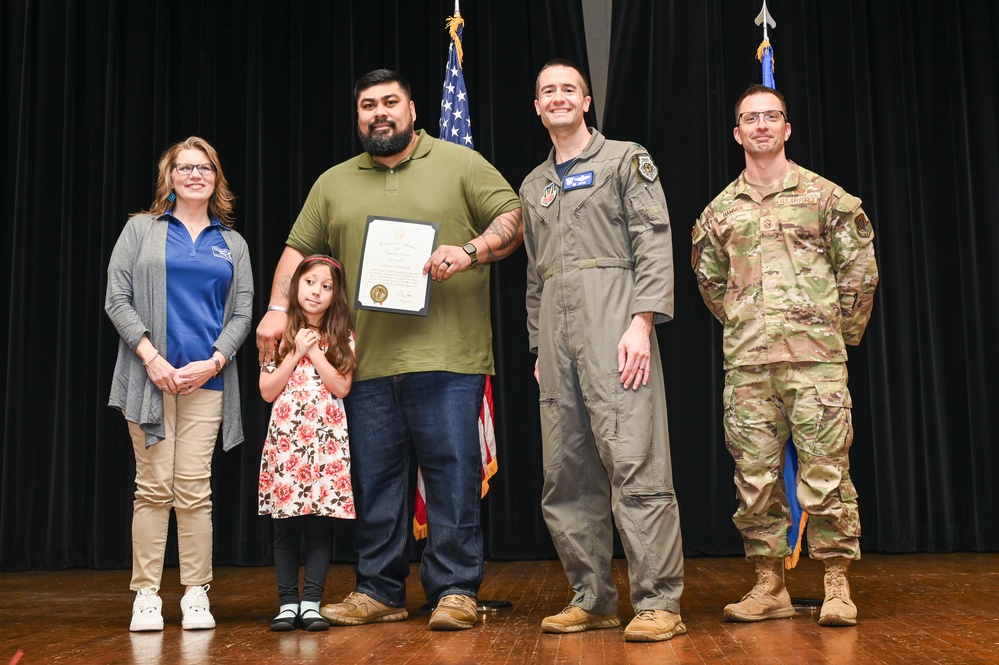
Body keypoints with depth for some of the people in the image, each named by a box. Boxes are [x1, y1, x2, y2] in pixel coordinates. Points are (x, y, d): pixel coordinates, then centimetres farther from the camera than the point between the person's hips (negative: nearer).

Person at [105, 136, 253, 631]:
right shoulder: (141, 230, 10)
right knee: (153, 488, -2)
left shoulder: (233, 244, 16)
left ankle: (196, 596, 6)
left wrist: (214, 362, -6)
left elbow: (243, 312, 9)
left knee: (195, 489, -1)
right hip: (150, 377, -1)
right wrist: (150, 357, -10)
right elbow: (117, 299, 2)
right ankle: (146, 596, 5)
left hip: (207, 380, 1)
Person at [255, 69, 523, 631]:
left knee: (453, 473, -2)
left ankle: (455, 590, 7)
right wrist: (278, 308, 5)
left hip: (446, 356, -3)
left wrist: (471, 250, -15)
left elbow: (514, 220, 2)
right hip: (367, 361, 4)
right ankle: (380, 591, 19)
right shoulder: (334, 184, 17)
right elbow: (300, 250, 18)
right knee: (375, 479, 8)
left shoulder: (461, 164, 7)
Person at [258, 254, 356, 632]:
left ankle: (312, 602, 5)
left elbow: (341, 388, -4)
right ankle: (287, 603, 10)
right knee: (286, 524, 2)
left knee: (321, 521, -1)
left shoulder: (342, 338, 7)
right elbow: (267, 392, 1)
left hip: (326, 439, 0)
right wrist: (295, 353, -5)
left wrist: (314, 351, -7)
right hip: (286, 437, 0)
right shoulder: (280, 334, 6)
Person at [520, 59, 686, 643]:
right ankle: (593, 599, 11)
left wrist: (641, 322, -15)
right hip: (555, 329, 6)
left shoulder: (626, 159, 7)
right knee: (567, 474, 3)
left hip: (613, 316, -6)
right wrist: (538, 348, 18)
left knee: (634, 459, -12)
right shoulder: (533, 186, 23)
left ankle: (659, 603, -7)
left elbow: (654, 244, -4)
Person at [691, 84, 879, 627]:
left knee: (825, 471, -3)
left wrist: (843, 332, 10)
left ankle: (837, 587, 9)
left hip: (814, 357, -3)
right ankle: (769, 587, 15)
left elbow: (859, 271, 8)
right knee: (754, 476, 4)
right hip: (746, 363, 3)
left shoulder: (824, 196, 5)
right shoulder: (720, 211, 12)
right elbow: (710, 282, 22)